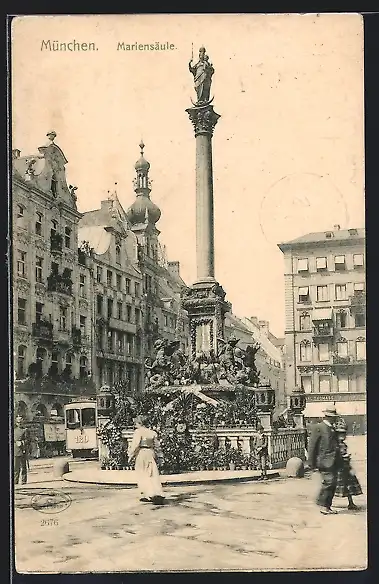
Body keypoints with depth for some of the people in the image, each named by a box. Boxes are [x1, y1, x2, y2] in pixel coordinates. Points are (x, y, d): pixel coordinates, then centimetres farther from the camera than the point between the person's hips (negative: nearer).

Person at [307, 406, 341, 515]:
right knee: (328, 481, -15)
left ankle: (327, 506, 15)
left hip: (333, 461, 8)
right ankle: (322, 504, -4)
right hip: (324, 461, -8)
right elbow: (312, 446, -8)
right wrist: (311, 463, -11)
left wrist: (338, 460, 20)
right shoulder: (318, 428, -6)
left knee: (333, 483, 7)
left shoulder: (332, 428, 19)